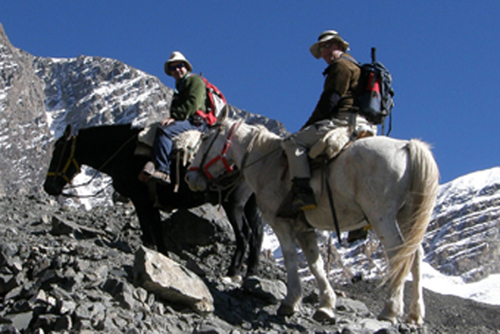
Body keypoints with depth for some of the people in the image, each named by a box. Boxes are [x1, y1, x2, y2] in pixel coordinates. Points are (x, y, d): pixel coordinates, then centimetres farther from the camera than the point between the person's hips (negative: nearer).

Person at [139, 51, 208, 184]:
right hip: (183, 121, 9)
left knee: (164, 131, -33)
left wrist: (174, 117, -19)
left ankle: (163, 171, -45)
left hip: (195, 122, -9)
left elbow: (193, 103, -12)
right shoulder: (179, 87, 33)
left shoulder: (195, 80, 4)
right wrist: (171, 118, 5)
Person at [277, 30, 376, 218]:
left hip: (345, 121, -11)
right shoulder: (356, 69, 32)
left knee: (293, 142, -15)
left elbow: (329, 102, -9)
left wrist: (307, 127, -3)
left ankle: (302, 191, -34)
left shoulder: (341, 66, 0)